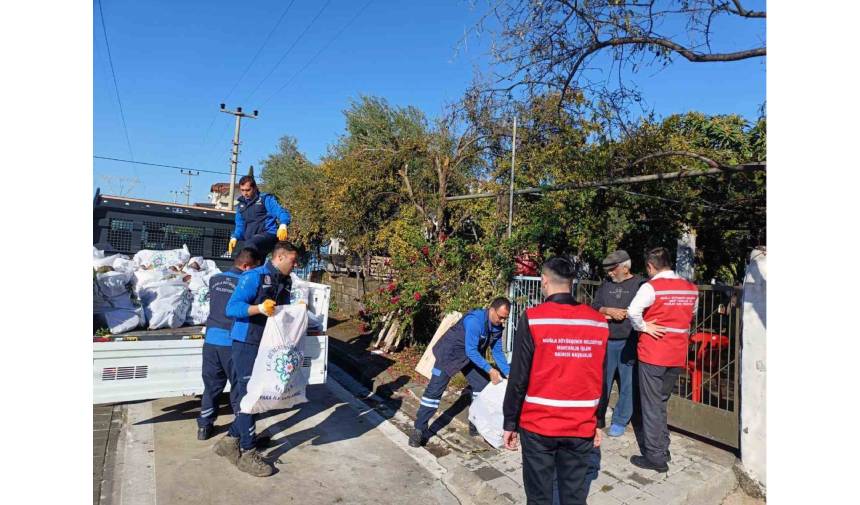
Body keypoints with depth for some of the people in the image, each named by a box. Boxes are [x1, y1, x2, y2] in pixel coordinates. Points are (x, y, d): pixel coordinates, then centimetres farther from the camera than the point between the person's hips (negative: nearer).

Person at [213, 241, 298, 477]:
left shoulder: (285, 281, 10)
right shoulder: (254, 277, -14)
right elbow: (232, 308, -19)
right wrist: (259, 308, -34)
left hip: (268, 344, 8)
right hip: (247, 344, -8)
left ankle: (231, 440, 31)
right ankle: (247, 453, 8)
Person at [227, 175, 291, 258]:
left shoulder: (266, 199, 4)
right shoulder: (241, 205, 22)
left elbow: (282, 212, -8)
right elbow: (240, 226, 26)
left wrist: (283, 226, -30)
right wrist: (234, 237, 4)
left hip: (268, 234, -6)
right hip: (252, 241, 6)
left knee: (250, 245, -35)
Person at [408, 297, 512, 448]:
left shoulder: (497, 327, -7)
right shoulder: (475, 320, -32)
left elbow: (497, 352, 1)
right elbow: (471, 351, -32)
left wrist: (509, 374, -8)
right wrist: (490, 370, -33)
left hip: (471, 356, 8)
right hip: (450, 353, -8)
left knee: (482, 386, 5)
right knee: (434, 390, -9)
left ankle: (476, 425, 20)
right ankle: (419, 430, -2)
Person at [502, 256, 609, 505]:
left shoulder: (532, 319, -13)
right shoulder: (599, 322, 0)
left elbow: (519, 377, -11)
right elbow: (601, 379, 6)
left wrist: (509, 423, -1)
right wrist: (597, 423, 16)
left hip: (538, 425, -3)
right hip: (582, 428, 3)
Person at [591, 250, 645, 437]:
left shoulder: (640, 284, -1)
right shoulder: (605, 285, 14)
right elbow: (594, 307, 9)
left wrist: (623, 313, -11)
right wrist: (608, 311, -8)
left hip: (629, 342, -4)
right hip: (606, 341, 4)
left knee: (627, 383, 3)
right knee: (601, 381, 9)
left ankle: (620, 421, 17)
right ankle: (597, 418, 21)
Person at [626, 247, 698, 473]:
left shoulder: (651, 287, -14)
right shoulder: (691, 288, 5)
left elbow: (633, 311, -28)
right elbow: (691, 314, 18)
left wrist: (643, 327, -12)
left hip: (653, 354, -6)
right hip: (678, 355, 6)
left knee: (651, 405, 4)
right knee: (661, 402, 20)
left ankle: (656, 457, 10)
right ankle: (661, 448, 29)